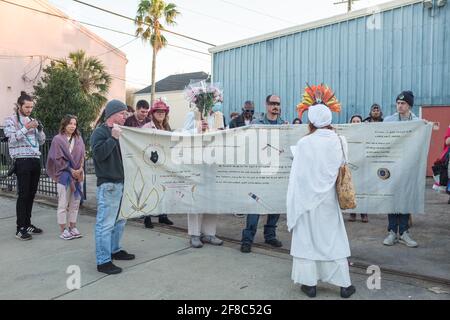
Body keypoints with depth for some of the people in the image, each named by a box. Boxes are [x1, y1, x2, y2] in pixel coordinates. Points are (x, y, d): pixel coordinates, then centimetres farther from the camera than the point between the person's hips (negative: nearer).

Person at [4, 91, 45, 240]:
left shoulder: (32, 120, 17)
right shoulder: (11, 120, 2)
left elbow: (42, 141, 15)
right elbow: (12, 139, -11)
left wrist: (40, 128, -2)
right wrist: (26, 128, -19)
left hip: (36, 160, 5)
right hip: (22, 161, -5)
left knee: (31, 194, 8)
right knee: (23, 195, -7)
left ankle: (28, 224, 17)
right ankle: (20, 228, -2)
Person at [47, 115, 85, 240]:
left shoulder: (78, 139, 10)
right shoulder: (58, 139, -2)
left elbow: (82, 156, 7)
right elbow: (58, 158, -7)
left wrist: (79, 170, -8)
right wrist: (71, 170, -11)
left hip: (78, 175, 4)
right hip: (63, 175, -4)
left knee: (75, 203, 8)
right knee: (63, 204, 0)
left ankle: (73, 227, 18)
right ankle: (63, 230, 8)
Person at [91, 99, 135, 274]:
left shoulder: (119, 132, 17)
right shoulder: (100, 132, -8)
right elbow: (99, 154, -22)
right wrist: (113, 138, -24)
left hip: (122, 182, 9)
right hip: (107, 184, -9)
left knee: (120, 220, 18)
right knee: (106, 223, -6)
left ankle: (114, 250, 33)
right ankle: (103, 261, 0)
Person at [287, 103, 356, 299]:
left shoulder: (304, 143, -14)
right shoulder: (340, 141, -6)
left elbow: (296, 175, -10)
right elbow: (341, 166, -1)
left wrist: (293, 202, 1)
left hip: (307, 199, -2)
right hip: (328, 200, 2)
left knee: (307, 239, 10)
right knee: (334, 240, 13)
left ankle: (310, 284, 16)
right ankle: (344, 284, 20)